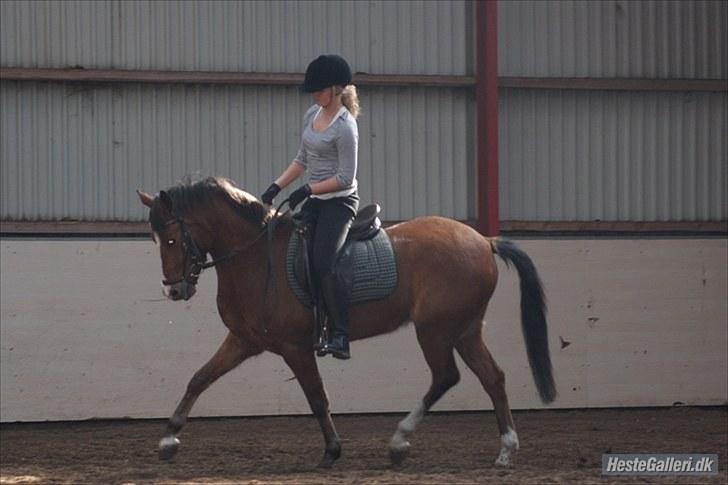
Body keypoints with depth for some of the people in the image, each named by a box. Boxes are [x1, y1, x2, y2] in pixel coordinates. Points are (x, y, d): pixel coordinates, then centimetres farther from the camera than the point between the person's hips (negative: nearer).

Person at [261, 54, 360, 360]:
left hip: (340, 202, -9)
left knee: (323, 264, -24)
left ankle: (340, 336, -23)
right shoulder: (312, 116, 9)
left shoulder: (345, 127, -17)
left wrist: (307, 191, -19)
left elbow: (345, 178, -18)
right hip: (315, 202, 9)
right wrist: (277, 186, 10)